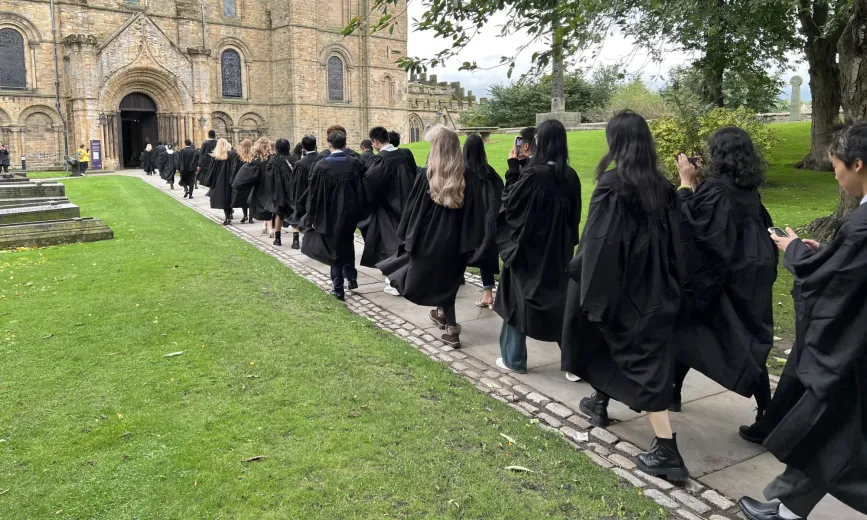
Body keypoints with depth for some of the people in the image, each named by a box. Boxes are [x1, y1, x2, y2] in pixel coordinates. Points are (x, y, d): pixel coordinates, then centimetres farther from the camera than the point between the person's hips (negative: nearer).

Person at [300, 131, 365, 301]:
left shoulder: (321, 165, -12)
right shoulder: (355, 163, -4)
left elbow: (314, 194, -8)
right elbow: (361, 190, 1)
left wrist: (313, 217, 1)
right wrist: (360, 213, 11)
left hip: (330, 214, -3)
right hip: (350, 212, 3)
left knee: (335, 248, 9)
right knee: (347, 244, 26)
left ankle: (338, 288, 10)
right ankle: (351, 277, 22)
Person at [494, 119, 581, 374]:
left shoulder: (534, 174, -20)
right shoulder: (570, 176, 0)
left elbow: (510, 202, -9)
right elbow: (574, 215, 9)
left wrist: (513, 168, -2)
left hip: (528, 247, -5)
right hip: (559, 249, 6)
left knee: (518, 300, 8)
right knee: (561, 300, 14)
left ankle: (514, 359, 16)